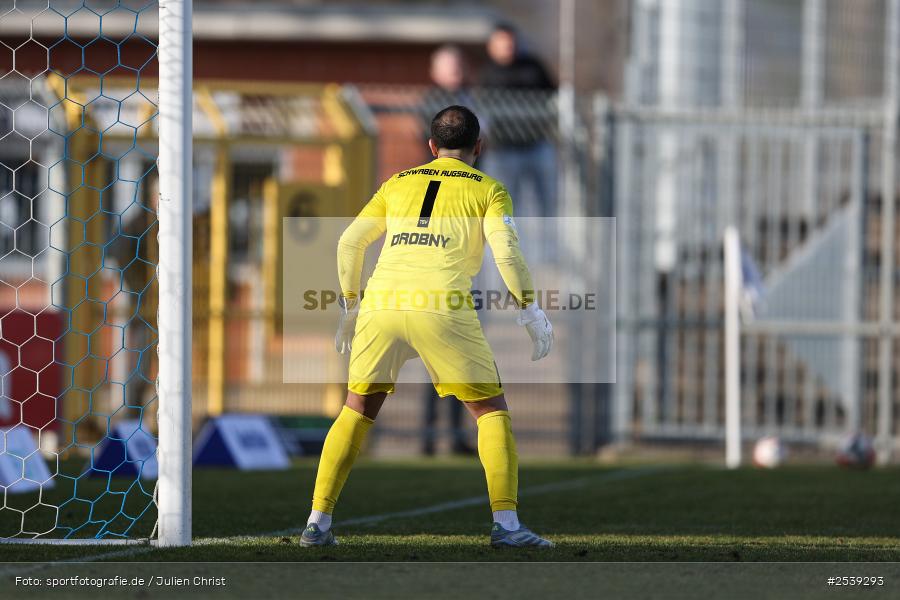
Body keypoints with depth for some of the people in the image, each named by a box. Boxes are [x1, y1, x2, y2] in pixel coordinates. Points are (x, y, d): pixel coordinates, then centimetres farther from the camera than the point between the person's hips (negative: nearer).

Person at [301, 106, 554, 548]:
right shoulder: (488, 190, 13)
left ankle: (317, 523, 12)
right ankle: (506, 524, -3)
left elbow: (350, 242, 19)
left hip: (380, 303, 3)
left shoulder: (397, 184, 23)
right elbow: (506, 251, -2)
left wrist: (350, 306, 26)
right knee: (492, 411, 9)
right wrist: (531, 311, 4)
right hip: (443, 307, -3)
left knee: (357, 411, 18)